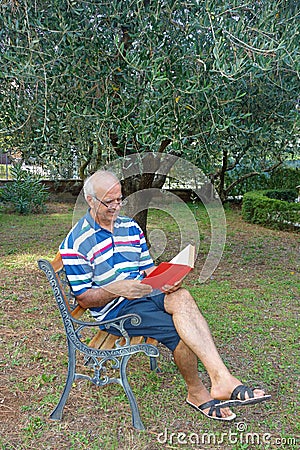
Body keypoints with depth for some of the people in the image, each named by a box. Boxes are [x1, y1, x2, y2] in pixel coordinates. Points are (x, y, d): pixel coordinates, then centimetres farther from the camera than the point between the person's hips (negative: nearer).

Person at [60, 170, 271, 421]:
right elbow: (84, 299, -6)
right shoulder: (76, 243, -6)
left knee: (182, 297, -29)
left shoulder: (130, 226, 13)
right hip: (114, 309, -4)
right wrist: (116, 289, -25)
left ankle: (220, 378, -32)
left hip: (145, 292, 5)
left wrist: (166, 281, -8)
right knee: (179, 331, -26)